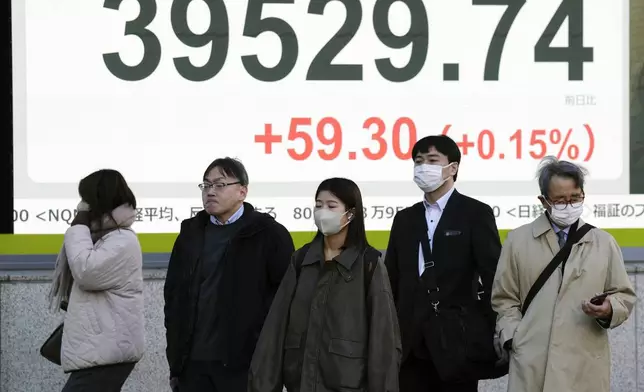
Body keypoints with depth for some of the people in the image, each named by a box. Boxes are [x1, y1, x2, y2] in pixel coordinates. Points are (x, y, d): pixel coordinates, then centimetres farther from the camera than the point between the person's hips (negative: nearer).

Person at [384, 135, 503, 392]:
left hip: (458, 342, -4)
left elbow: (493, 278, -4)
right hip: (412, 344, 5)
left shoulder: (476, 213, 0)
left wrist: (495, 336, -9)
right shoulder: (404, 219, 15)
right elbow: (392, 281, 14)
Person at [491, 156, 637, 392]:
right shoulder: (518, 240, 10)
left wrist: (609, 310, -8)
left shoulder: (604, 243, 12)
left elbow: (624, 295, 13)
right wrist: (513, 339, -1)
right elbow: (504, 298, 11)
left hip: (585, 366, 1)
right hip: (532, 364, -1)